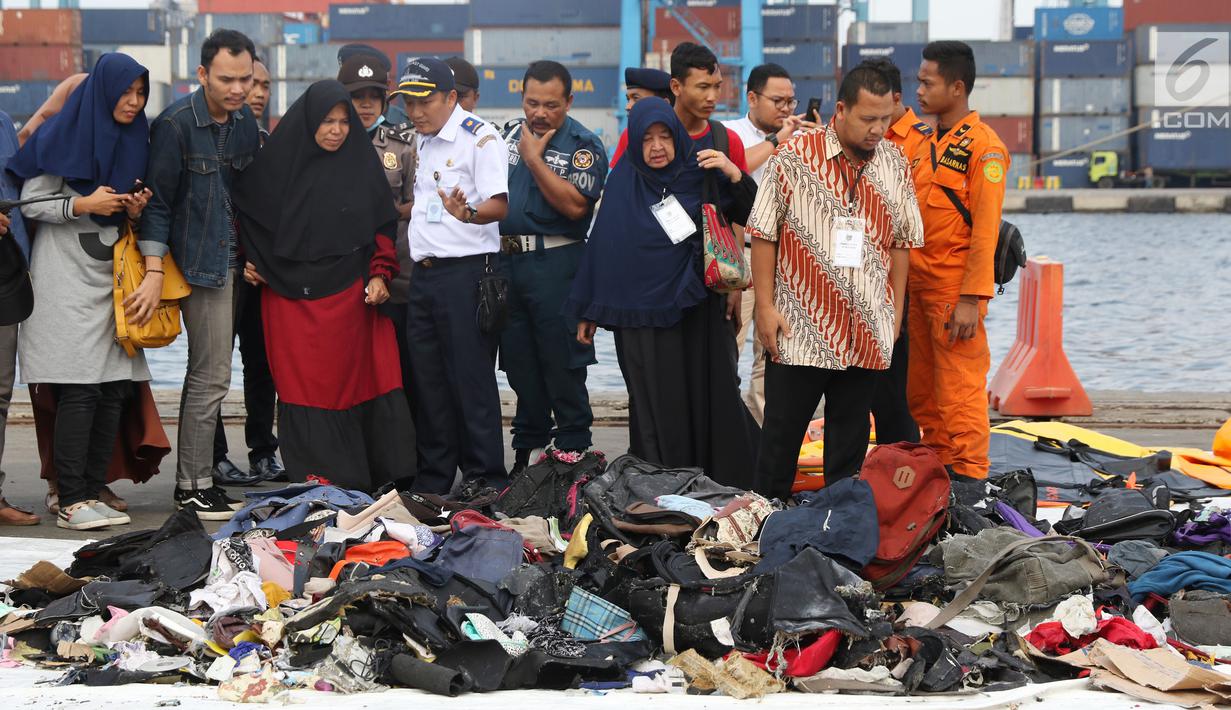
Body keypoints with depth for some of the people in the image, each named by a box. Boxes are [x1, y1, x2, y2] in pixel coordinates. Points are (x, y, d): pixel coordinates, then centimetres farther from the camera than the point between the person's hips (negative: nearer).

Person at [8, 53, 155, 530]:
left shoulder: (134, 141, 14)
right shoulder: (64, 134, -5)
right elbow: (30, 202, -5)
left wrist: (134, 211, 0)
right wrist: (84, 205, -17)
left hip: (114, 275, 7)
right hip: (67, 279, -7)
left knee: (114, 388, 1)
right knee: (79, 390, -12)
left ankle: (93, 494, 5)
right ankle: (72, 502, -12)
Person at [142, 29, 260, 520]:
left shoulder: (245, 121, 8)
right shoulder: (176, 124, -13)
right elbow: (158, 203, -12)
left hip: (234, 263, 7)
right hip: (200, 265, -7)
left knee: (206, 375, 12)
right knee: (211, 376, -9)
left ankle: (196, 479, 18)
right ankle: (193, 488, -3)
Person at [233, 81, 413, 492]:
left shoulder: (361, 165, 8)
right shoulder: (279, 164, 2)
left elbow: (383, 226, 11)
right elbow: (249, 218, 12)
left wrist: (379, 275, 1)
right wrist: (248, 261, 2)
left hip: (351, 299, 2)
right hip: (294, 300, -2)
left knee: (354, 387, -2)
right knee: (307, 392, -5)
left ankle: (357, 484, 1)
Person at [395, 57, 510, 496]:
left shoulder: (480, 138, -8)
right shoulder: (422, 140, 18)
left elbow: (499, 204, -17)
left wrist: (467, 213, -35)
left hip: (466, 271, -8)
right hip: (424, 273, 8)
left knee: (471, 378, -8)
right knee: (427, 379, 10)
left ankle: (485, 478, -4)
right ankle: (433, 479, 16)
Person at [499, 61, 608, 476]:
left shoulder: (583, 146, -5)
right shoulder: (509, 137, 14)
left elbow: (575, 205, -18)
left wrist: (534, 160, -14)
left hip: (556, 264, -6)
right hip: (508, 260, 6)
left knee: (562, 366, -4)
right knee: (520, 362, 12)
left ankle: (573, 452, 3)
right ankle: (526, 449, 21)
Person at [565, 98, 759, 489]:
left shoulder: (701, 173, 0)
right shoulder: (623, 181, 4)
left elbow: (750, 217, -3)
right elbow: (601, 244, 7)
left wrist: (735, 175, -22)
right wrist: (588, 311, 8)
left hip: (697, 307, -1)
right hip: (640, 316, 1)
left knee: (711, 397, -1)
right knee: (655, 409, 3)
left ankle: (727, 484, 6)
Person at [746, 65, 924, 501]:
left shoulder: (895, 166, 6)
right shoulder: (793, 158, -5)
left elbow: (901, 243, 13)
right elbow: (763, 234, -3)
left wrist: (896, 310, 10)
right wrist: (765, 305, -6)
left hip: (867, 331, 3)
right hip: (799, 329, -3)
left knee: (851, 430, 10)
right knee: (783, 427, 3)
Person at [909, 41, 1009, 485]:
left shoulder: (983, 147, -9)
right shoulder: (928, 145, 16)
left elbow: (985, 230, -14)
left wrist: (972, 299, -19)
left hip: (955, 290, -8)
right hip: (919, 285, 8)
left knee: (961, 388, -7)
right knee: (922, 390, 11)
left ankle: (968, 477, -3)